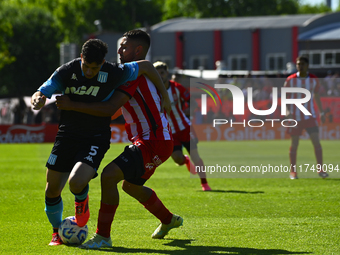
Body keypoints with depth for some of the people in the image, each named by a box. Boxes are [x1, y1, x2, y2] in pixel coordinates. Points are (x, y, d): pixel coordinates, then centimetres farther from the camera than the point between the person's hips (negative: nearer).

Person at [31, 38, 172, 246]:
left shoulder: (114, 74, -17)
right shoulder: (67, 71, -11)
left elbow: (146, 66, -3)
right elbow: (41, 95, -12)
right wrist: (38, 100, -37)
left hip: (96, 139, -3)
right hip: (67, 135, 3)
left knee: (76, 182, -26)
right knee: (52, 190, 2)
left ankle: (82, 201, 13)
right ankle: (57, 230, 30)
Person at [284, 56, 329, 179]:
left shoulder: (313, 79, 2)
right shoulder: (291, 80, -4)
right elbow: (285, 97, -4)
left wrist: (321, 112, 14)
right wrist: (288, 111, -19)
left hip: (310, 116, 1)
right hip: (295, 117, -1)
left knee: (316, 141, -9)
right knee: (294, 144, 3)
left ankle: (320, 170, -6)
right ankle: (293, 171, 13)